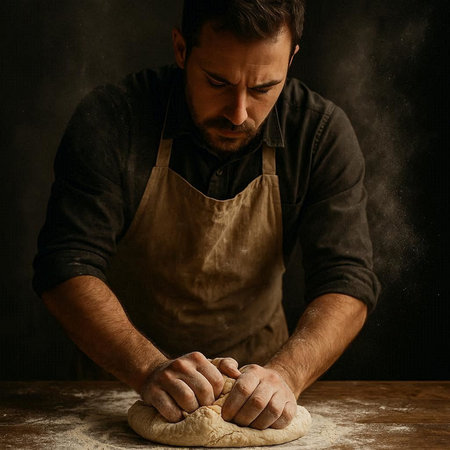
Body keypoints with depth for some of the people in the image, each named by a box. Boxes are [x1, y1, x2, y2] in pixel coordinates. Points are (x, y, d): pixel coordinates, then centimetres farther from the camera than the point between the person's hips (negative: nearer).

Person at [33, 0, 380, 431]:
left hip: (253, 379, 2)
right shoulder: (109, 119, -17)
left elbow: (346, 279, -16)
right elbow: (67, 266, -20)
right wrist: (151, 369, -35)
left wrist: (285, 373, -34)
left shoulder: (322, 132, -13)